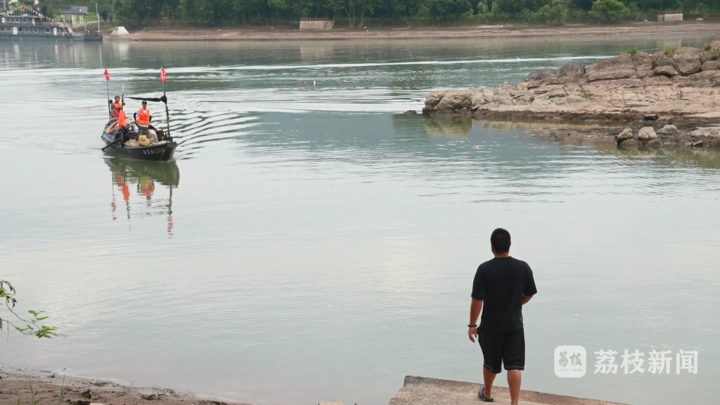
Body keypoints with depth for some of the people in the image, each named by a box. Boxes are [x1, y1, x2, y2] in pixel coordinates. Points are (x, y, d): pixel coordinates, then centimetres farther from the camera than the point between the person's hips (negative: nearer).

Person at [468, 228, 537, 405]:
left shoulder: (485, 269, -17)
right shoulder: (523, 267, -8)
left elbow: (477, 300, -15)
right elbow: (529, 295, 4)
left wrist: (472, 325, -5)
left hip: (491, 325, -1)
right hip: (515, 325, 1)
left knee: (490, 363, 18)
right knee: (514, 365, 4)